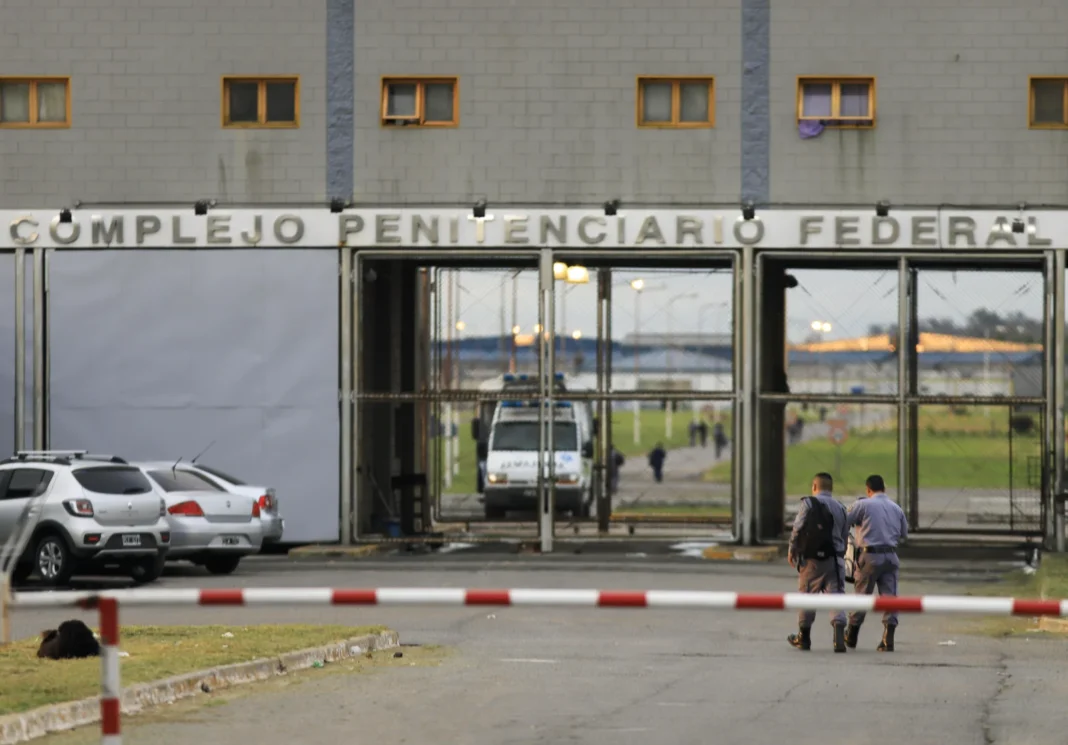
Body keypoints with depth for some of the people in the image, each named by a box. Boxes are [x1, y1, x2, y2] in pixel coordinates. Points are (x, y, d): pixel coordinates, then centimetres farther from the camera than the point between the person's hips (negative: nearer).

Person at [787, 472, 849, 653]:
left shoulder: (809, 503, -2)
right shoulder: (841, 508, 13)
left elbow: (798, 528, -7)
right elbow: (845, 536, 13)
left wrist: (792, 550, 3)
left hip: (812, 558, -3)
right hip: (835, 559, 3)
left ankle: (803, 638, 20)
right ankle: (839, 634, -20)